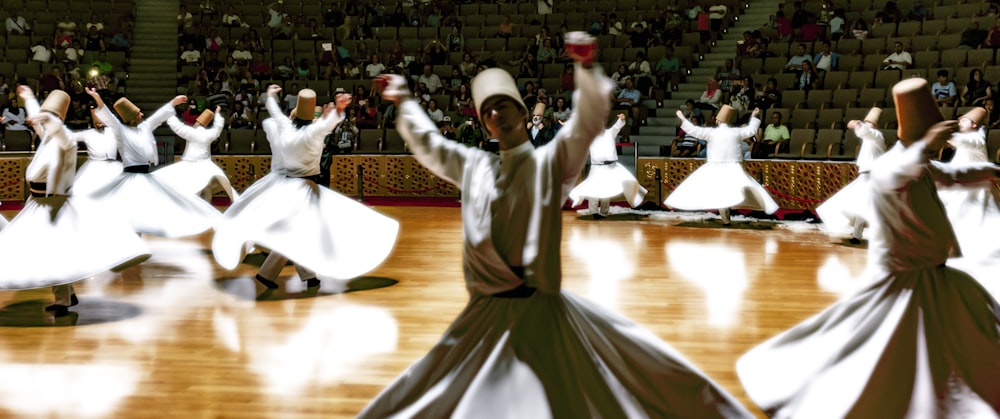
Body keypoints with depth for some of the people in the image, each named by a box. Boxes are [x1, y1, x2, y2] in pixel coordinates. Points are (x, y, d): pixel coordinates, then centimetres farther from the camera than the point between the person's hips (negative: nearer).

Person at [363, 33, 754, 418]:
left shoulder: (551, 161, 2)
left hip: (542, 306, -4)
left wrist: (587, 67, -27)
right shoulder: (474, 166, 14)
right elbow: (428, 146, 29)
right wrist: (405, 102, 31)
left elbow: (590, 119, -13)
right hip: (487, 311, 4)